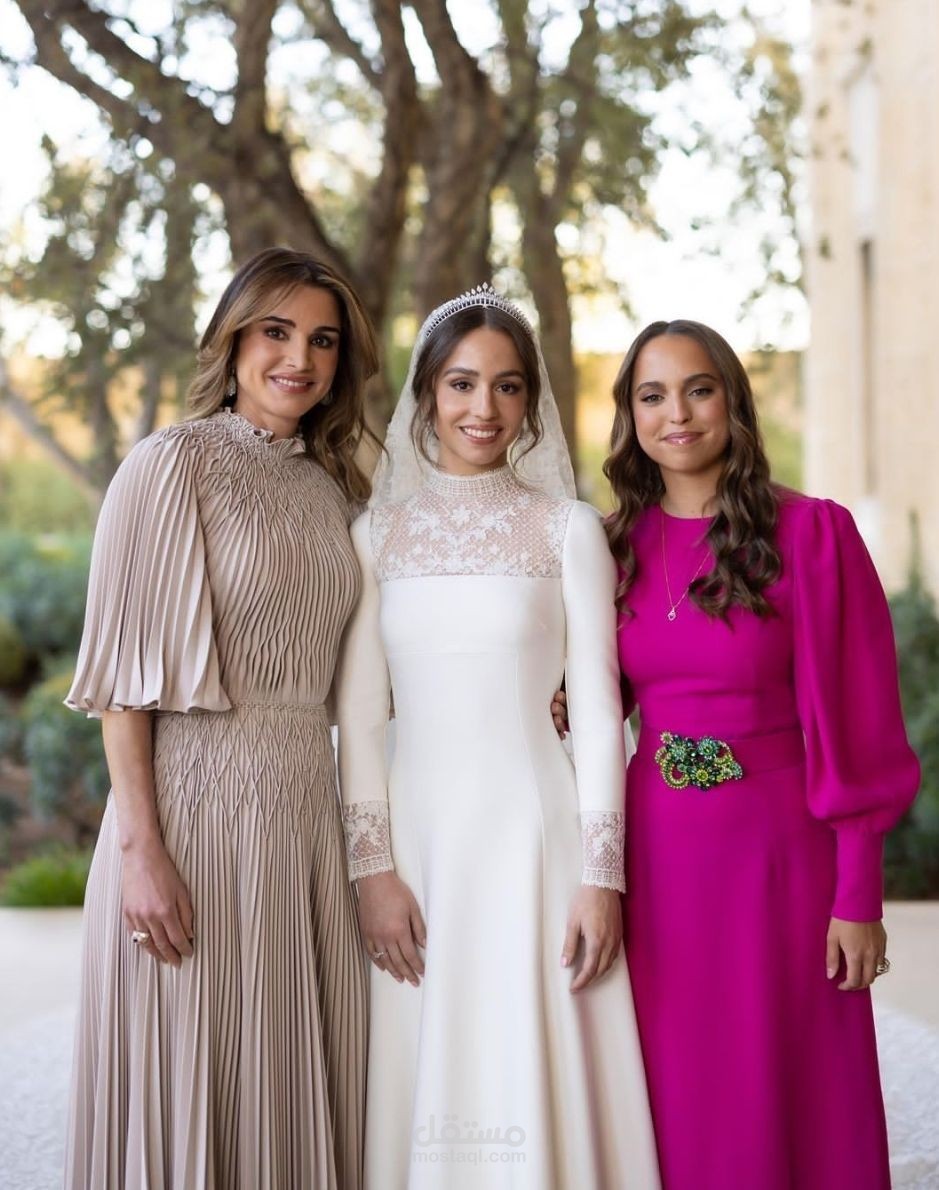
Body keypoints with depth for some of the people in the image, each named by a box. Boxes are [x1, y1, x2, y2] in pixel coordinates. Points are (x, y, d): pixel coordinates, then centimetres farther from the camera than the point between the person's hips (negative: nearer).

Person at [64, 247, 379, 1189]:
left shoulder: (327, 485, 13)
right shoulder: (173, 464, -5)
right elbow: (128, 673, -10)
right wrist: (140, 846, -18)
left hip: (309, 810, 6)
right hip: (199, 804, -6)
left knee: (302, 1088, 10)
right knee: (192, 1088, 1)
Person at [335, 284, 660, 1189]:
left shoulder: (568, 529, 3)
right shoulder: (377, 533, 7)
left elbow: (598, 712, 0)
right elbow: (358, 715, 4)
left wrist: (601, 876, -6)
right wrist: (371, 867, -4)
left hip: (532, 834, -2)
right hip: (414, 836, 2)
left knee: (534, 1077, 0)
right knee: (425, 1090, 5)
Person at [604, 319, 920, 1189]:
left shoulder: (810, 532, -6)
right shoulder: (619, 547, 6)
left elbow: (855, 726, -7)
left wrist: (859, 898, -10)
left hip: (777, 853, -4)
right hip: (655, 856, 4)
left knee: (781, 1102, 5)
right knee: (670, 1102, 11)